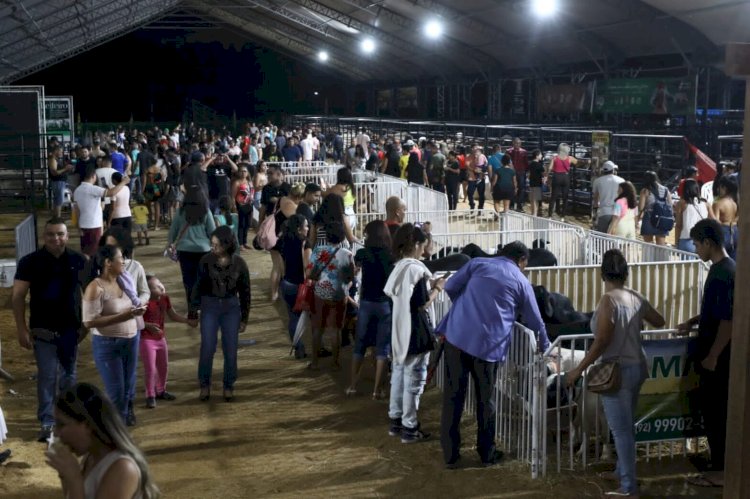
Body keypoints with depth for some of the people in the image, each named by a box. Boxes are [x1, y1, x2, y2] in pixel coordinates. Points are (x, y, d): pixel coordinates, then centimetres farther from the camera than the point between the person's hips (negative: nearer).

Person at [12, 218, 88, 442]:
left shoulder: (78, 260, 0)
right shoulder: (30, 262, -6)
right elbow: (18, 296, -6)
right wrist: (22, 329, -11)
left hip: (70, 329, 2)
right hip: (43, 330, -2)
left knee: (68, 376, 12)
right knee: (47, 377, -2)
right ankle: (47, 422, 4)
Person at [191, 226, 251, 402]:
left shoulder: (239, 263, -7)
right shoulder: (206, 261, -7)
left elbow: (245, 291, 1)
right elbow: (198, 287, 2)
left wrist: (244, 318, 2)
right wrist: (193, 312, 2)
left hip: (231, 308, 0)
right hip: (209, 306, 0)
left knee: (230, 350, 3)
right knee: (207, 349, -2)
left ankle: (229, 386, 20)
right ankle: (204, 385, 18)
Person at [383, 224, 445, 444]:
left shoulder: (398, 268, 8)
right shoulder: (416, 268, -19)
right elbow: (422, 304, -20)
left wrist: (429, 285, 14)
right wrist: (437, 289, -4)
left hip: (400, 331, 9)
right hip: (415, 332, -9)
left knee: (399, 375, 15)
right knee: (414, 380, -1)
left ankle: (396, 421, 24)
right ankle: (409, 428, 6)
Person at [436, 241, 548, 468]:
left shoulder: (478, 263, 13)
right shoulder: (521, 282, 13)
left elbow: (450, 286, 7)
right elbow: (535, 322, 20)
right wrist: (545, 348, 36)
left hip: (457, 335, 1)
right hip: (488, 344, -1)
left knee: (453, 397, 6)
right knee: (486, 400, 14)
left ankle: (450, 455, 12)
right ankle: (487, 454, 24)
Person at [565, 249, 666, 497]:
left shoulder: (608, 301, -19)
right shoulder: (636, 298, 3)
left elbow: (601, 342, -23)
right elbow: (659, 321, 20)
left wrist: (579, 369, -16)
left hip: (618, 371, -8)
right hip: (637, 367, 8)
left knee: (621, 430, -1)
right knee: (626, 425, 22)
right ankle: (622, 471, 38)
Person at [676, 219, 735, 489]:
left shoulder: (724, 274, -21)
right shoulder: (723, 268, 10)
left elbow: (728, 320, -23)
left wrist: (712, 356, -20)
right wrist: (694, 321, 15)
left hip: (718, 356, -10)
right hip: (717, 354, 10)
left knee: (714, 411, -1)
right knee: (715, 409, 16)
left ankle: (720, 471, 7)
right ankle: (722, 463, 25)